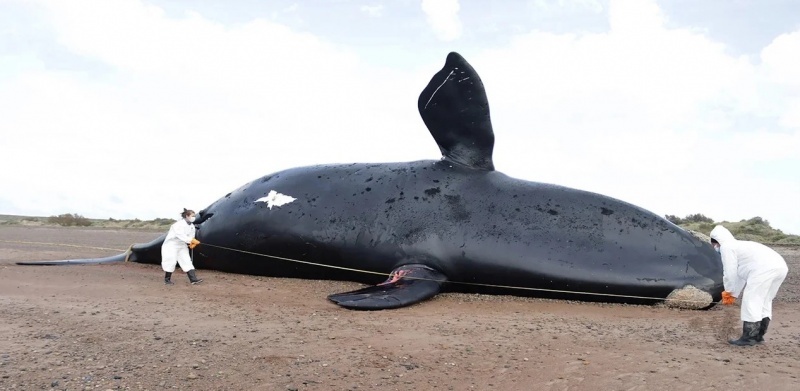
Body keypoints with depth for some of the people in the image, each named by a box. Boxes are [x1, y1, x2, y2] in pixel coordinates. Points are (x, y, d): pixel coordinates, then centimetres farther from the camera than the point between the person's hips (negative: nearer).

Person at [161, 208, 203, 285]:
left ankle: (193, 279, -7)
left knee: (187, 261, -2)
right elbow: (181, 236, -34)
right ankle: (167, 280, 13)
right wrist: (191, 240, -43)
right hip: (172, 244, -7)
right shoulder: (179, 224, -23)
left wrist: (192, 243, -20)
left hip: (182, 245, 7)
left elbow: (191, 236, 2)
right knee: (171, 262, -6)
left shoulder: (192, 226, 2)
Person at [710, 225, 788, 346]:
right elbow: (741, 274, 36)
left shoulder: (726, 247, 7)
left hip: (764, 268, -10)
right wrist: (734, 294, 36)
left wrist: (729, 291, 21)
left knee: (751, 301, -2)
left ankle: (748, 337, 1)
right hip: (781, 266, 10)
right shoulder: (740, 245, 36)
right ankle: (758, 335, 26)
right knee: (765, 301, 20)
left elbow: (730, 272, 5)